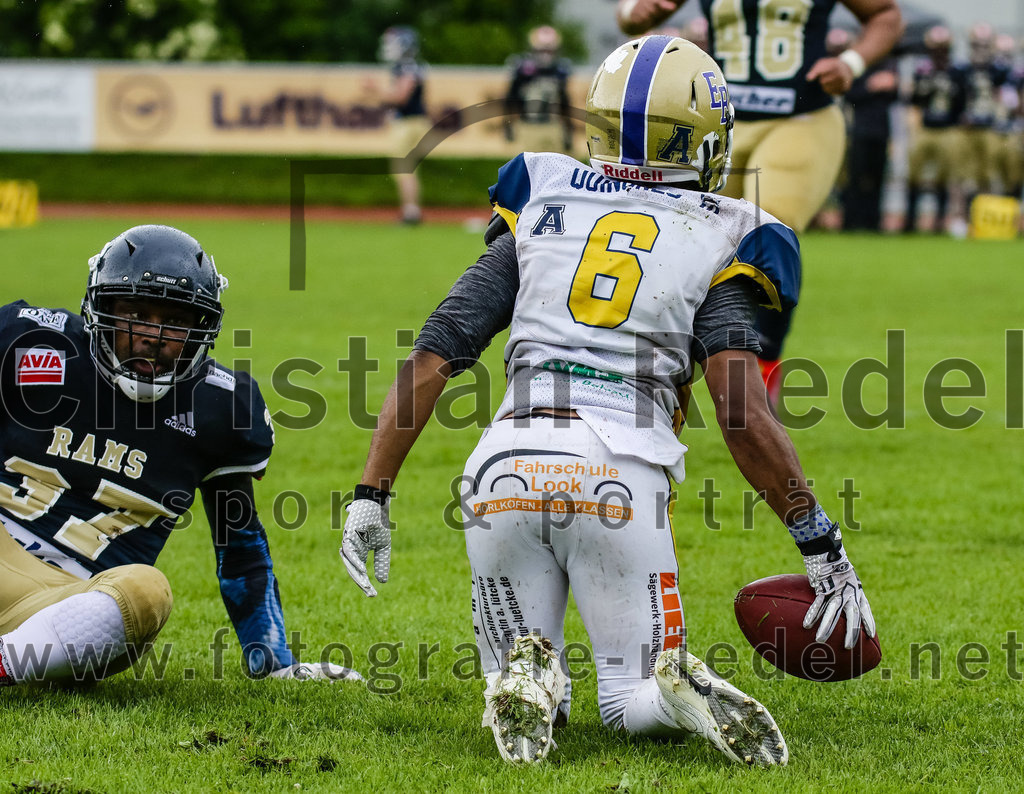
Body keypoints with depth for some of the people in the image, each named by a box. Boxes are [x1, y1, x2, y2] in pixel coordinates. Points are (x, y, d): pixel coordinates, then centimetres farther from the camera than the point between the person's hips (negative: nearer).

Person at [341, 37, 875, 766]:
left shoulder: (542, 213, 17)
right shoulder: (714, 243, 9)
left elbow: (433, 358, 12)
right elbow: (744, 415, -3)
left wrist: (372, 495, 16)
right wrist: (824, 548, 1)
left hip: (509, 465, 2)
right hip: (622, 478, -2)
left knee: (527, 702, 18)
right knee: (632, 702, 13)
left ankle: (526, 679, -18)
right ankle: (687, 693, -22)